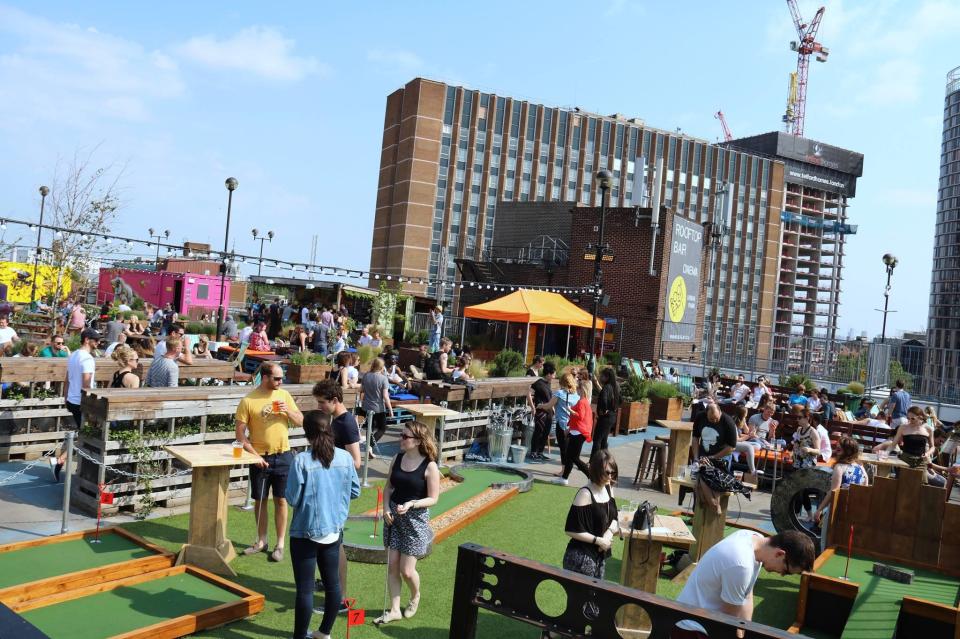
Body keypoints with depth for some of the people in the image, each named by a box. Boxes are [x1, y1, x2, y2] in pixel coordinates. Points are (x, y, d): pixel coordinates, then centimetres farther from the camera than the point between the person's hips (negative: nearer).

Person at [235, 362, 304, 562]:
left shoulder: (284, 395, 1)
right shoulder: (248, 401, -9)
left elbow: (300, 421, 5)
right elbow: (240, 433, -8)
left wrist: (288, 411, -13)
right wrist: (254, 455, -15)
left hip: (283, 456, 2)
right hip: (260, 458, -1)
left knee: (281, 500, 5)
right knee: (260, 500, 11)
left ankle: (280, 544, 15)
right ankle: (261, 541, 27)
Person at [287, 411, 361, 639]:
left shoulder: (301, 460, -18)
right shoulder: (345, 457, -5)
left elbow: (292, 499, -14)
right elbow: (355, 491, 3)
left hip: (306, 533, -4)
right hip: (334, 530, 5)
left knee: (305, 588, 6)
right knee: (332, 582, 18)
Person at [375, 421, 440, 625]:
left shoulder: (430, 466, -15)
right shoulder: (397, 458, 1)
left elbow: (433, 498, -11)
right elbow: (388, 487, 9)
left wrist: (411, 504, -25)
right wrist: (386, 508, -6)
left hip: (415, 519, -5)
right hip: (393, 517, 5)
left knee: (406, 570, 0)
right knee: (392, 565, 7)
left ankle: (415, 597, 32)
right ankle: (394, 610, 21)